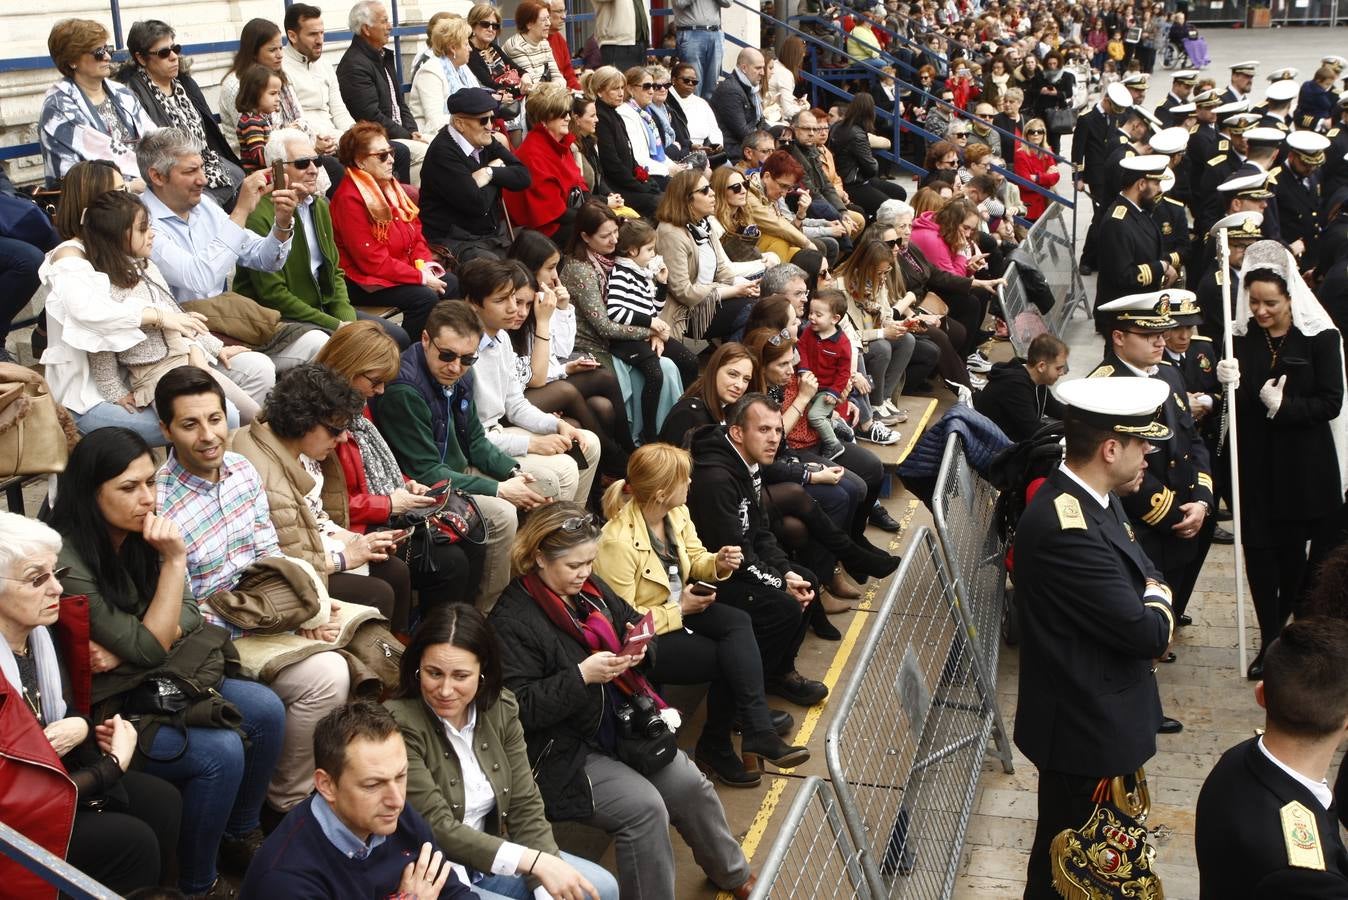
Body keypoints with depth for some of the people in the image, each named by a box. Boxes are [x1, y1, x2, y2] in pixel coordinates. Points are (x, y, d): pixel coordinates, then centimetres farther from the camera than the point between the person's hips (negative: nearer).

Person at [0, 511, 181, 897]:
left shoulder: (39, 636, -3)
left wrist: (83, 728, -13)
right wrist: (115, 764, -16)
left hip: (51, 775, 8)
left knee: (162, 802, -3)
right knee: (129, 840, -18)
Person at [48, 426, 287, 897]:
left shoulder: (136, 535, -3)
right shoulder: (67, 562, -26)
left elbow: (186, 617, -1)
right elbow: (149, 648, -22)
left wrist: (124, 651, -19)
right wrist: (174, 560, -26)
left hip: (157, 679, 8)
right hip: (106, 707, -8)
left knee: (266, 711, -6)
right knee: (221, 752, -23)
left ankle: (241, 836, 14)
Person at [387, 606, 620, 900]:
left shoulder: (501, 709, -2)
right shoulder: (398, 724, -21)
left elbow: (525, 806, -3)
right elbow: (437, 829, -23)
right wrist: (535, 861, -28)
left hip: (488, 857, 7)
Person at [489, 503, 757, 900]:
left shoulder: (590, 588, 4)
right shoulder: (511, 621, -18)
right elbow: (520, 708, -22)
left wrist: (638, 646, -7)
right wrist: (581, 677, -28)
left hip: (620, 725, 8)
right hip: (563, 751, -8)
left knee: (689, 785, 2)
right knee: (644, 807, -23)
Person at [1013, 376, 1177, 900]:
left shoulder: (1092, 499, 1)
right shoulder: (1066, 528, -32)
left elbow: (1144, 576, 12)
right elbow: (1148, 632, -27)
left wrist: (1151, 600, -10)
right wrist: (1158, 603, -6)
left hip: (1100, 713, 10)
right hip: (1087, 727, -10)